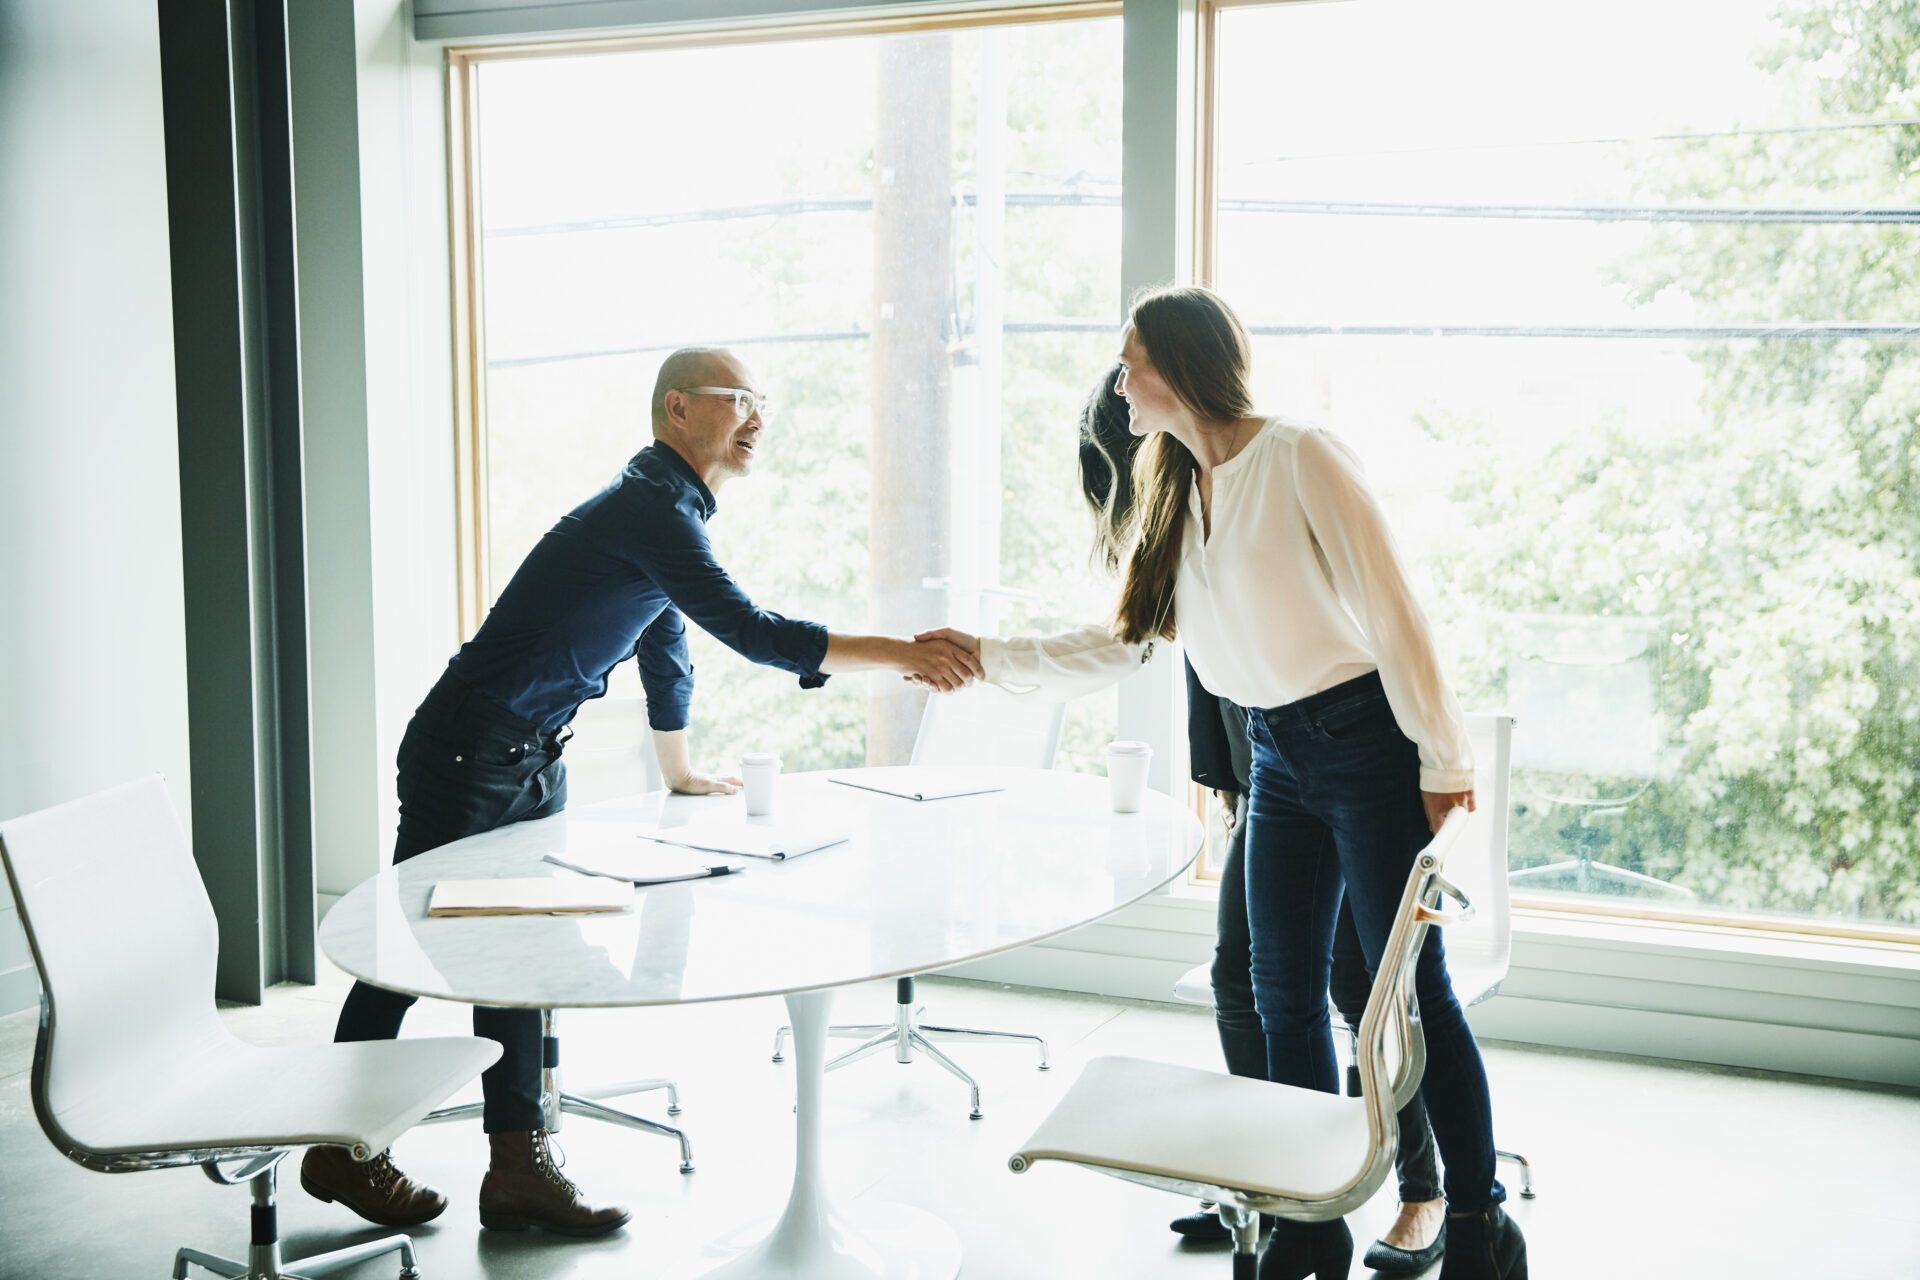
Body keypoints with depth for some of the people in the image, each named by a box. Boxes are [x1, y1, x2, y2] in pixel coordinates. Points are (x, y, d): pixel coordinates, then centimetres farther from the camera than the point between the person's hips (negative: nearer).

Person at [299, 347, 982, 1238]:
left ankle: (518, 1165, 12)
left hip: (533, 764, 10)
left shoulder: (676, 510, 13)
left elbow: (666, 646, 25)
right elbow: (749, 632, -28)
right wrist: (901, 655, -27)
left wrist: (679, 773, 33)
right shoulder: (648, 507, -20)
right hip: (467, 753, -10)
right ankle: (343, 1146, 16)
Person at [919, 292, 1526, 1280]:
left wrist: (1442, 762, -13)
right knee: (1284, 993, 8)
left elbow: (1392, 611, -13)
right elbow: (1120, 642, 16)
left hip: (1367, 740, -7)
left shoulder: (1301, 459, -13)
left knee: (1411, 987, -2)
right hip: (1279, 754, 7)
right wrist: (988, 657, 12)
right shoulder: (1175, 494, 11)